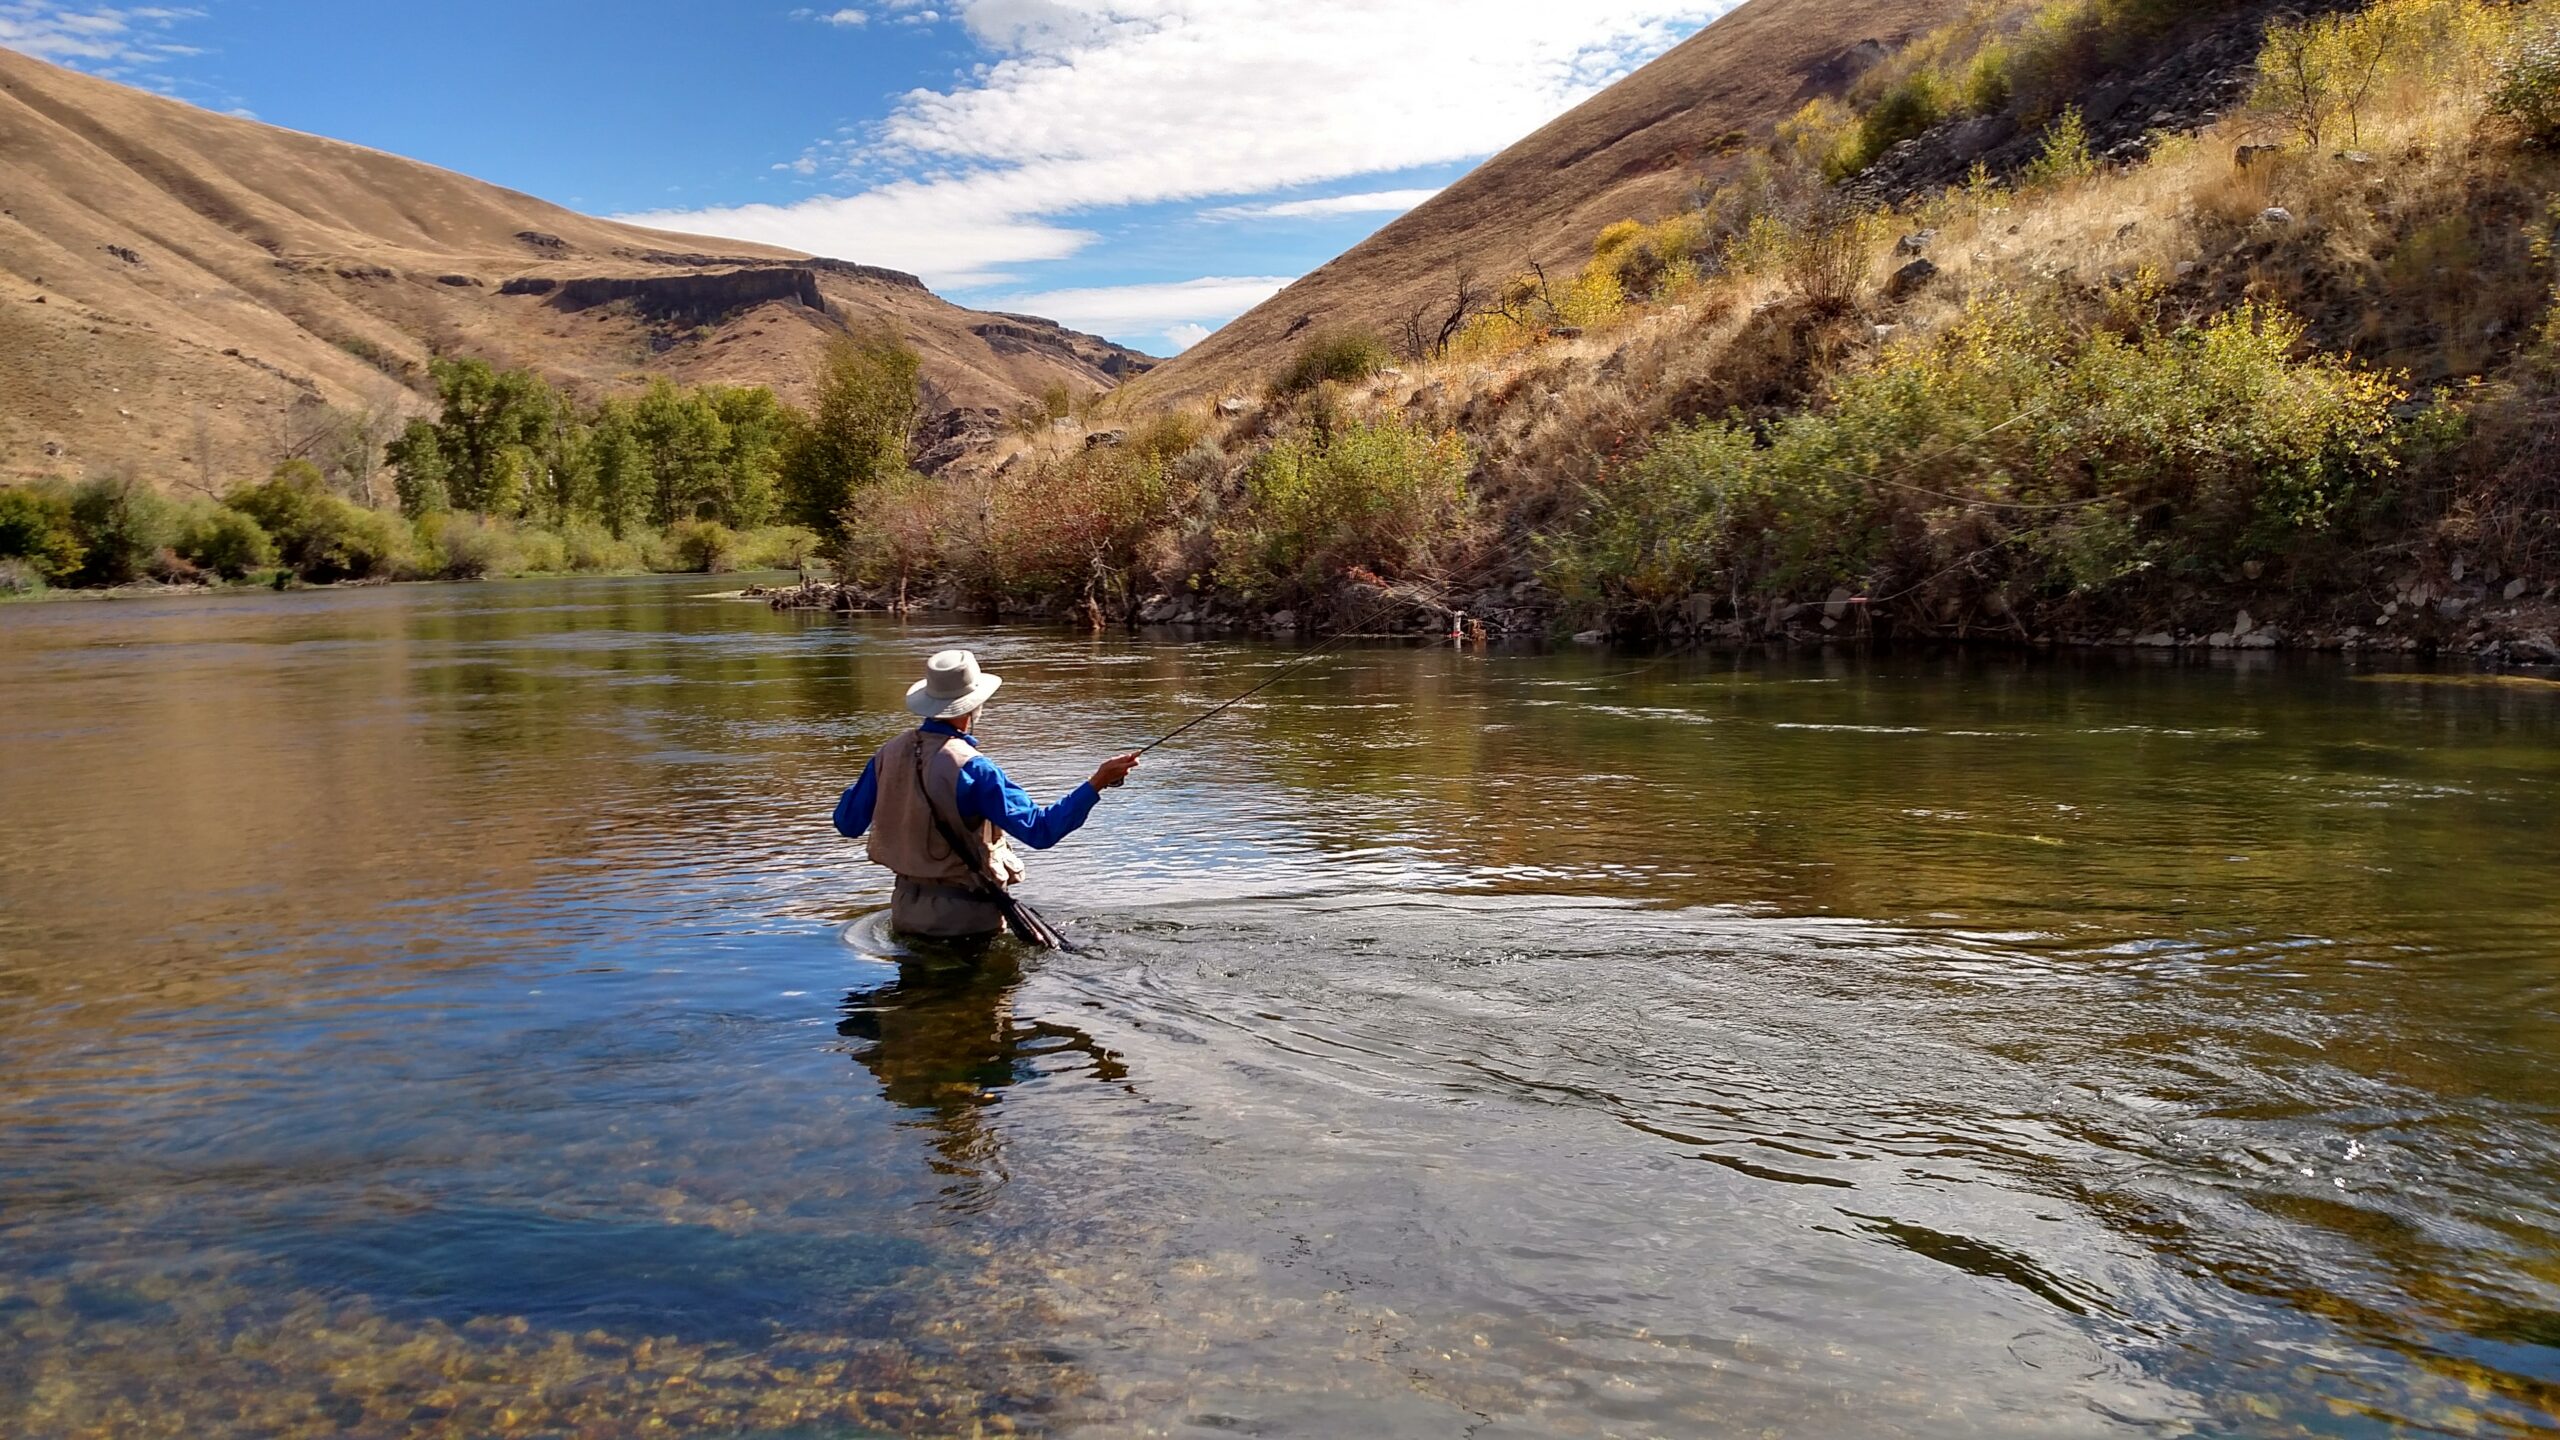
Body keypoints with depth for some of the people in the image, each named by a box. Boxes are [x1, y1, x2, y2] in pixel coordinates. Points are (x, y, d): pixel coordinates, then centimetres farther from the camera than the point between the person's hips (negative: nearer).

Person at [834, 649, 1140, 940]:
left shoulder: (889, 754, -1)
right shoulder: (971, 767, -20)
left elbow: (847, 824, 10)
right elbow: (1040, 829, -24)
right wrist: (1097, 784, -24)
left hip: (906, 911, 7)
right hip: (965, 916, -7)